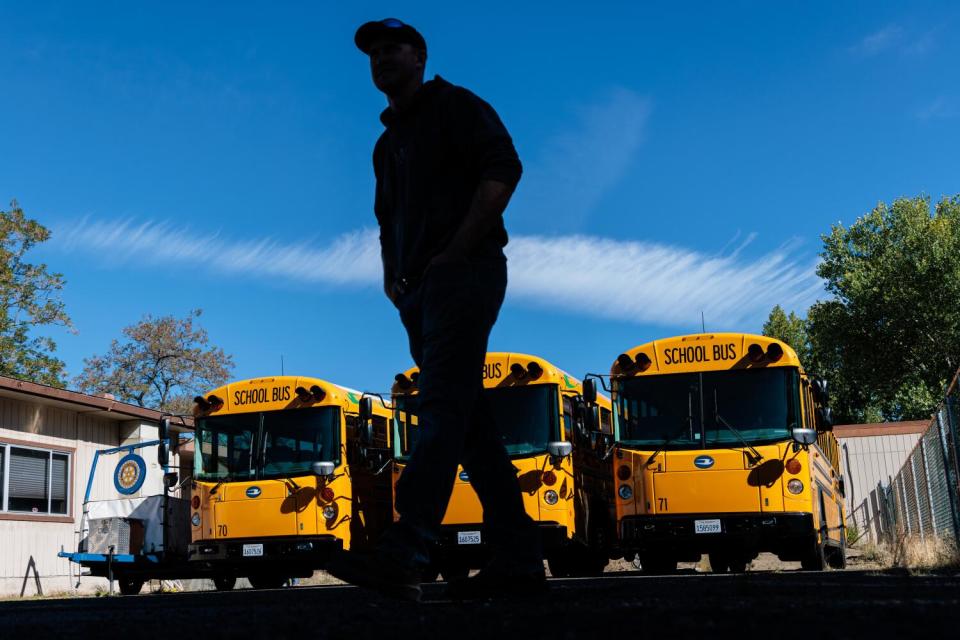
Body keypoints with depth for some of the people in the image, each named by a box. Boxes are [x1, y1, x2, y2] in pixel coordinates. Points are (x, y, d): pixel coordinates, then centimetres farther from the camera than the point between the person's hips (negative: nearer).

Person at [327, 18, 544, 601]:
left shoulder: (454, 106, 2)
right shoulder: (388, 142, 26)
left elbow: (503, 169, -13)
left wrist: (457, 250, -17)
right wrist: (392, 279, 12)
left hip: (462, 274, -9)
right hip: (419, 290, 9)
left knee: (443, 411, -18)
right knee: (470, 422, 4)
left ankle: (403, 558, -27)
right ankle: (519, 559, 7)